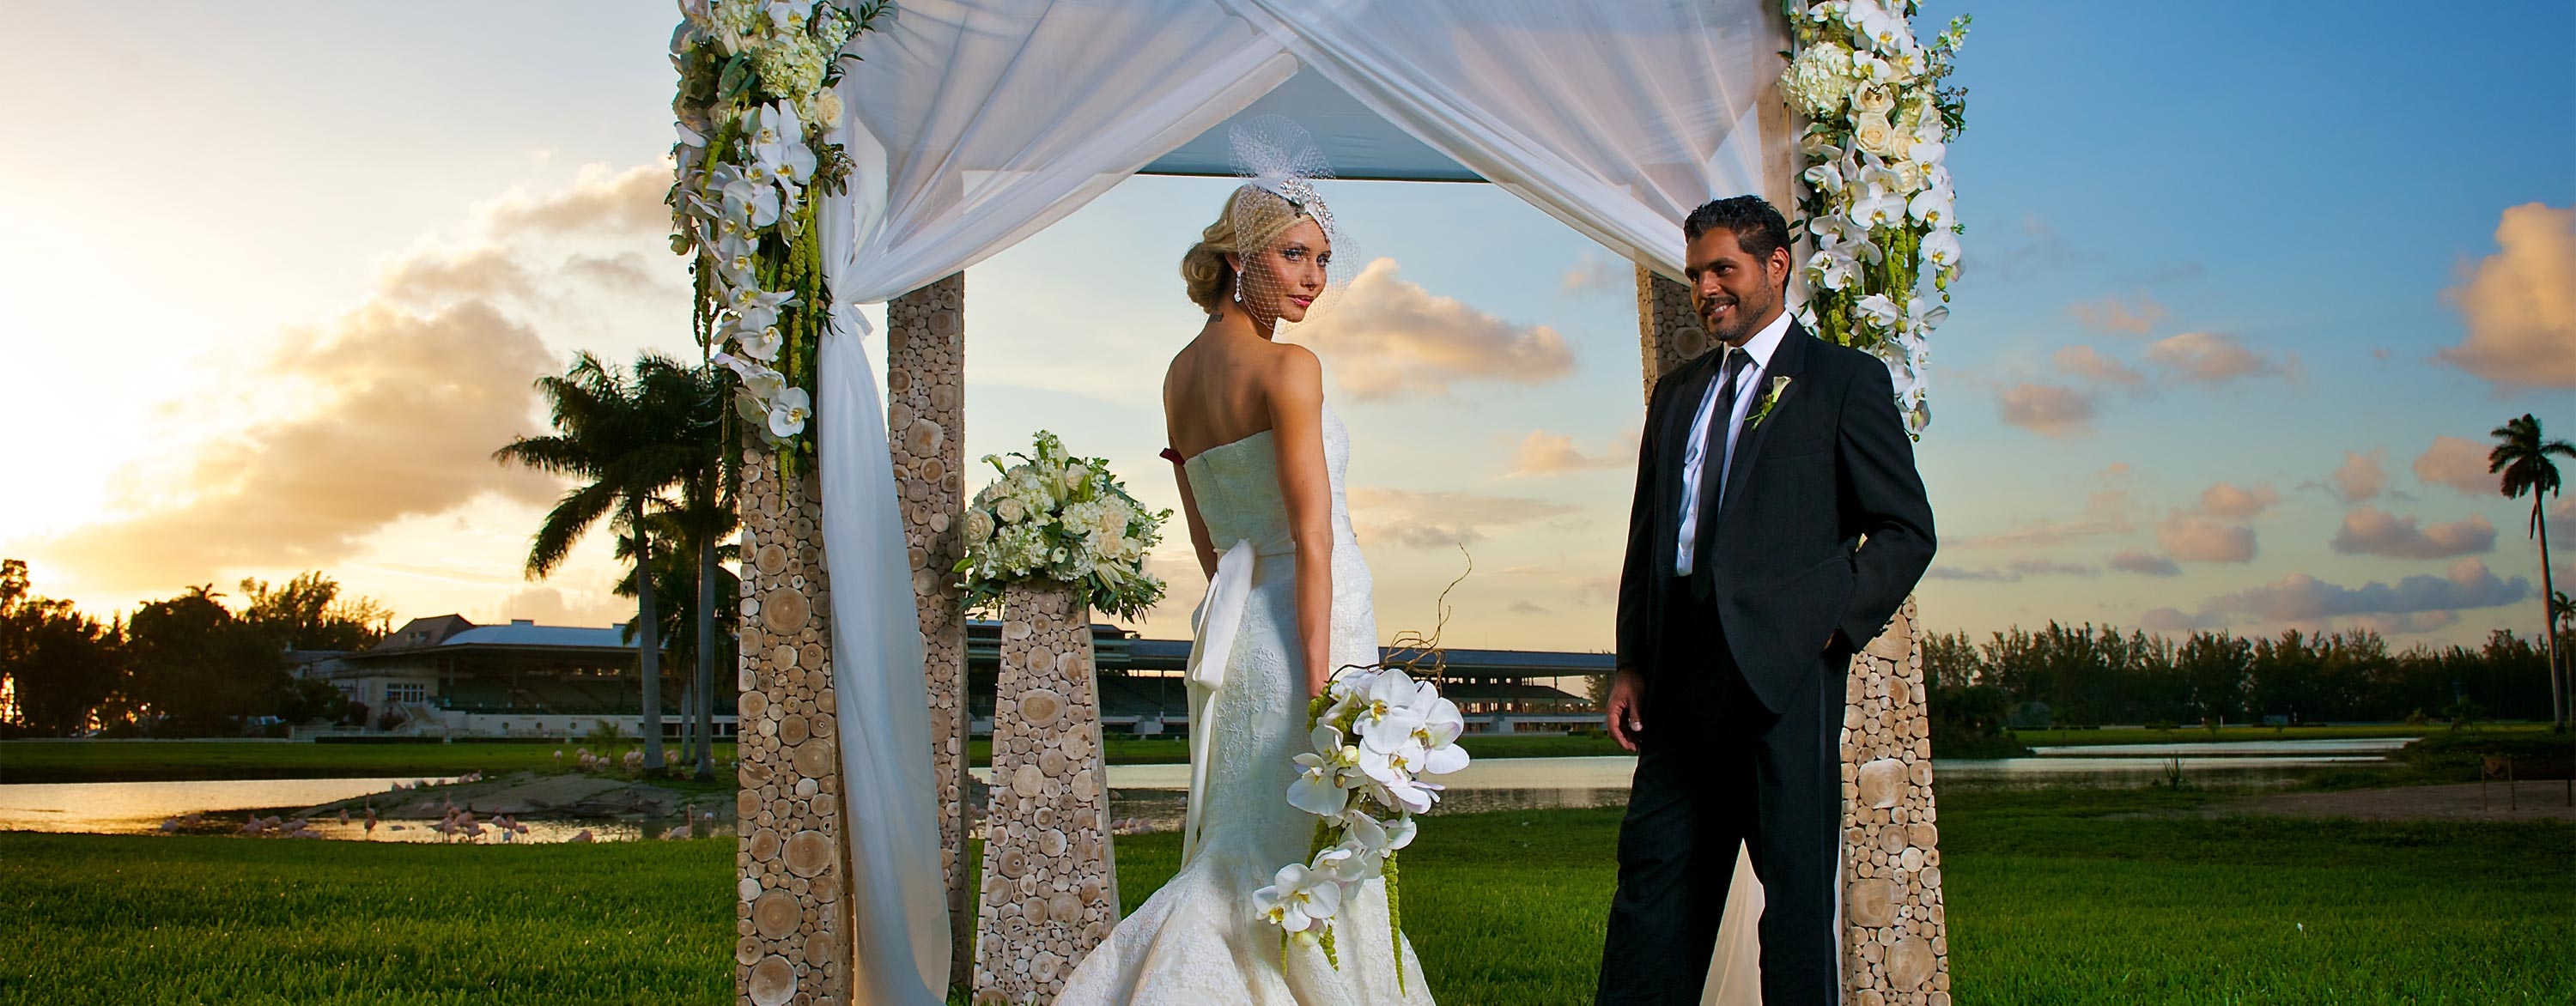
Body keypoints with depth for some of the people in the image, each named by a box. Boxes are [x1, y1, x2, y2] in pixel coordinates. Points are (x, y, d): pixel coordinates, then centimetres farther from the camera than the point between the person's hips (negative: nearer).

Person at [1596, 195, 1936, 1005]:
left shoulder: (1845, 378, 3)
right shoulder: (1675, 393, 19)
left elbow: (1906, 529, 0)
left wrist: (1833, 624, -10)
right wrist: (1631, 662, 11)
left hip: (1783, 665, -5)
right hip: (1681, 673, 5)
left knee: (1798, 878, 2)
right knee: (1654, 871, 6)